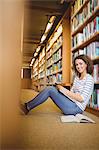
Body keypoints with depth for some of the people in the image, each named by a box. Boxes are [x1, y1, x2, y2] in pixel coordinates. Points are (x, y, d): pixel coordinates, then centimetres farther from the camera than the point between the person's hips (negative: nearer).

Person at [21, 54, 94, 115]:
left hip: (77, 108, -8)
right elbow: (72, 92, 11)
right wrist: (61, 89, -8)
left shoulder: (89, 79, -12)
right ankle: (28, 105, -2)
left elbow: (81, 99, -19)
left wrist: (64, 90, -18)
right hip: (72, 104, 8)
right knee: (51, 88, -3)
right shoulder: (76, 77, 14)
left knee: (50, 90, -17)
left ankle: (28, 107, -5)